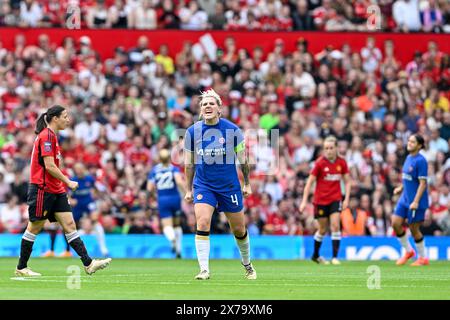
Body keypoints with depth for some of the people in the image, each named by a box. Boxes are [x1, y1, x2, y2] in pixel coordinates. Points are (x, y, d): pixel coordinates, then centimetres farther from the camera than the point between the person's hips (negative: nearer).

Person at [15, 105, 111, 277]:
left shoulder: (51, 136, 16)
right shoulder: (46, 136, -14)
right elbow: (49, 166, -20)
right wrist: (68, 182, -14)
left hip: (56, 191, 9)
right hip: (42, 190, -9)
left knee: (69, 225, 0)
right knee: (34, 228, 0)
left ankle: (88, 263, -7)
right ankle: (21, 268, 11)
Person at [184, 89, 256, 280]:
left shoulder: (233, 130, -7)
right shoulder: (192, 132, -3)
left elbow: (243, 158, 4)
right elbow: (189, 163, 7)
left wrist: (247, 184, 7)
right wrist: (188, 189, 9)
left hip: (229, 185, 0)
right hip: (203, 185, 0)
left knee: (239, 229, 9)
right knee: (202, 224, -18)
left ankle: (247, 264, 34)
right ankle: (204, 270, -16)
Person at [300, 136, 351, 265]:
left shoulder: (342, 162, -2)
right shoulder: (320, 163, -10)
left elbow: (347, 181, 8)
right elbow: (309, 182, -7)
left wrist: (346, 199, -2)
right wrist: (304, 201, -10)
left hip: (335, 199, 1)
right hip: (320, 200, -1)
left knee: (335, 226, -14)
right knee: (323, 229, 8)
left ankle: (335, 257, -12)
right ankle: (315, 255, 30)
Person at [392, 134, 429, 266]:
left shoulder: (420, 161, -16)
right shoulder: (408, 158, 9)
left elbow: (422, 183, -19)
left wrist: (416, 201, -23)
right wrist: (401, 188, 10)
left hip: (416, 201, -8)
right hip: (405, 198, 8)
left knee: (413, 228, 1)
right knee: (396, 223, 1)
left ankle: (423, 258, 17)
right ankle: (408, 251, 20)